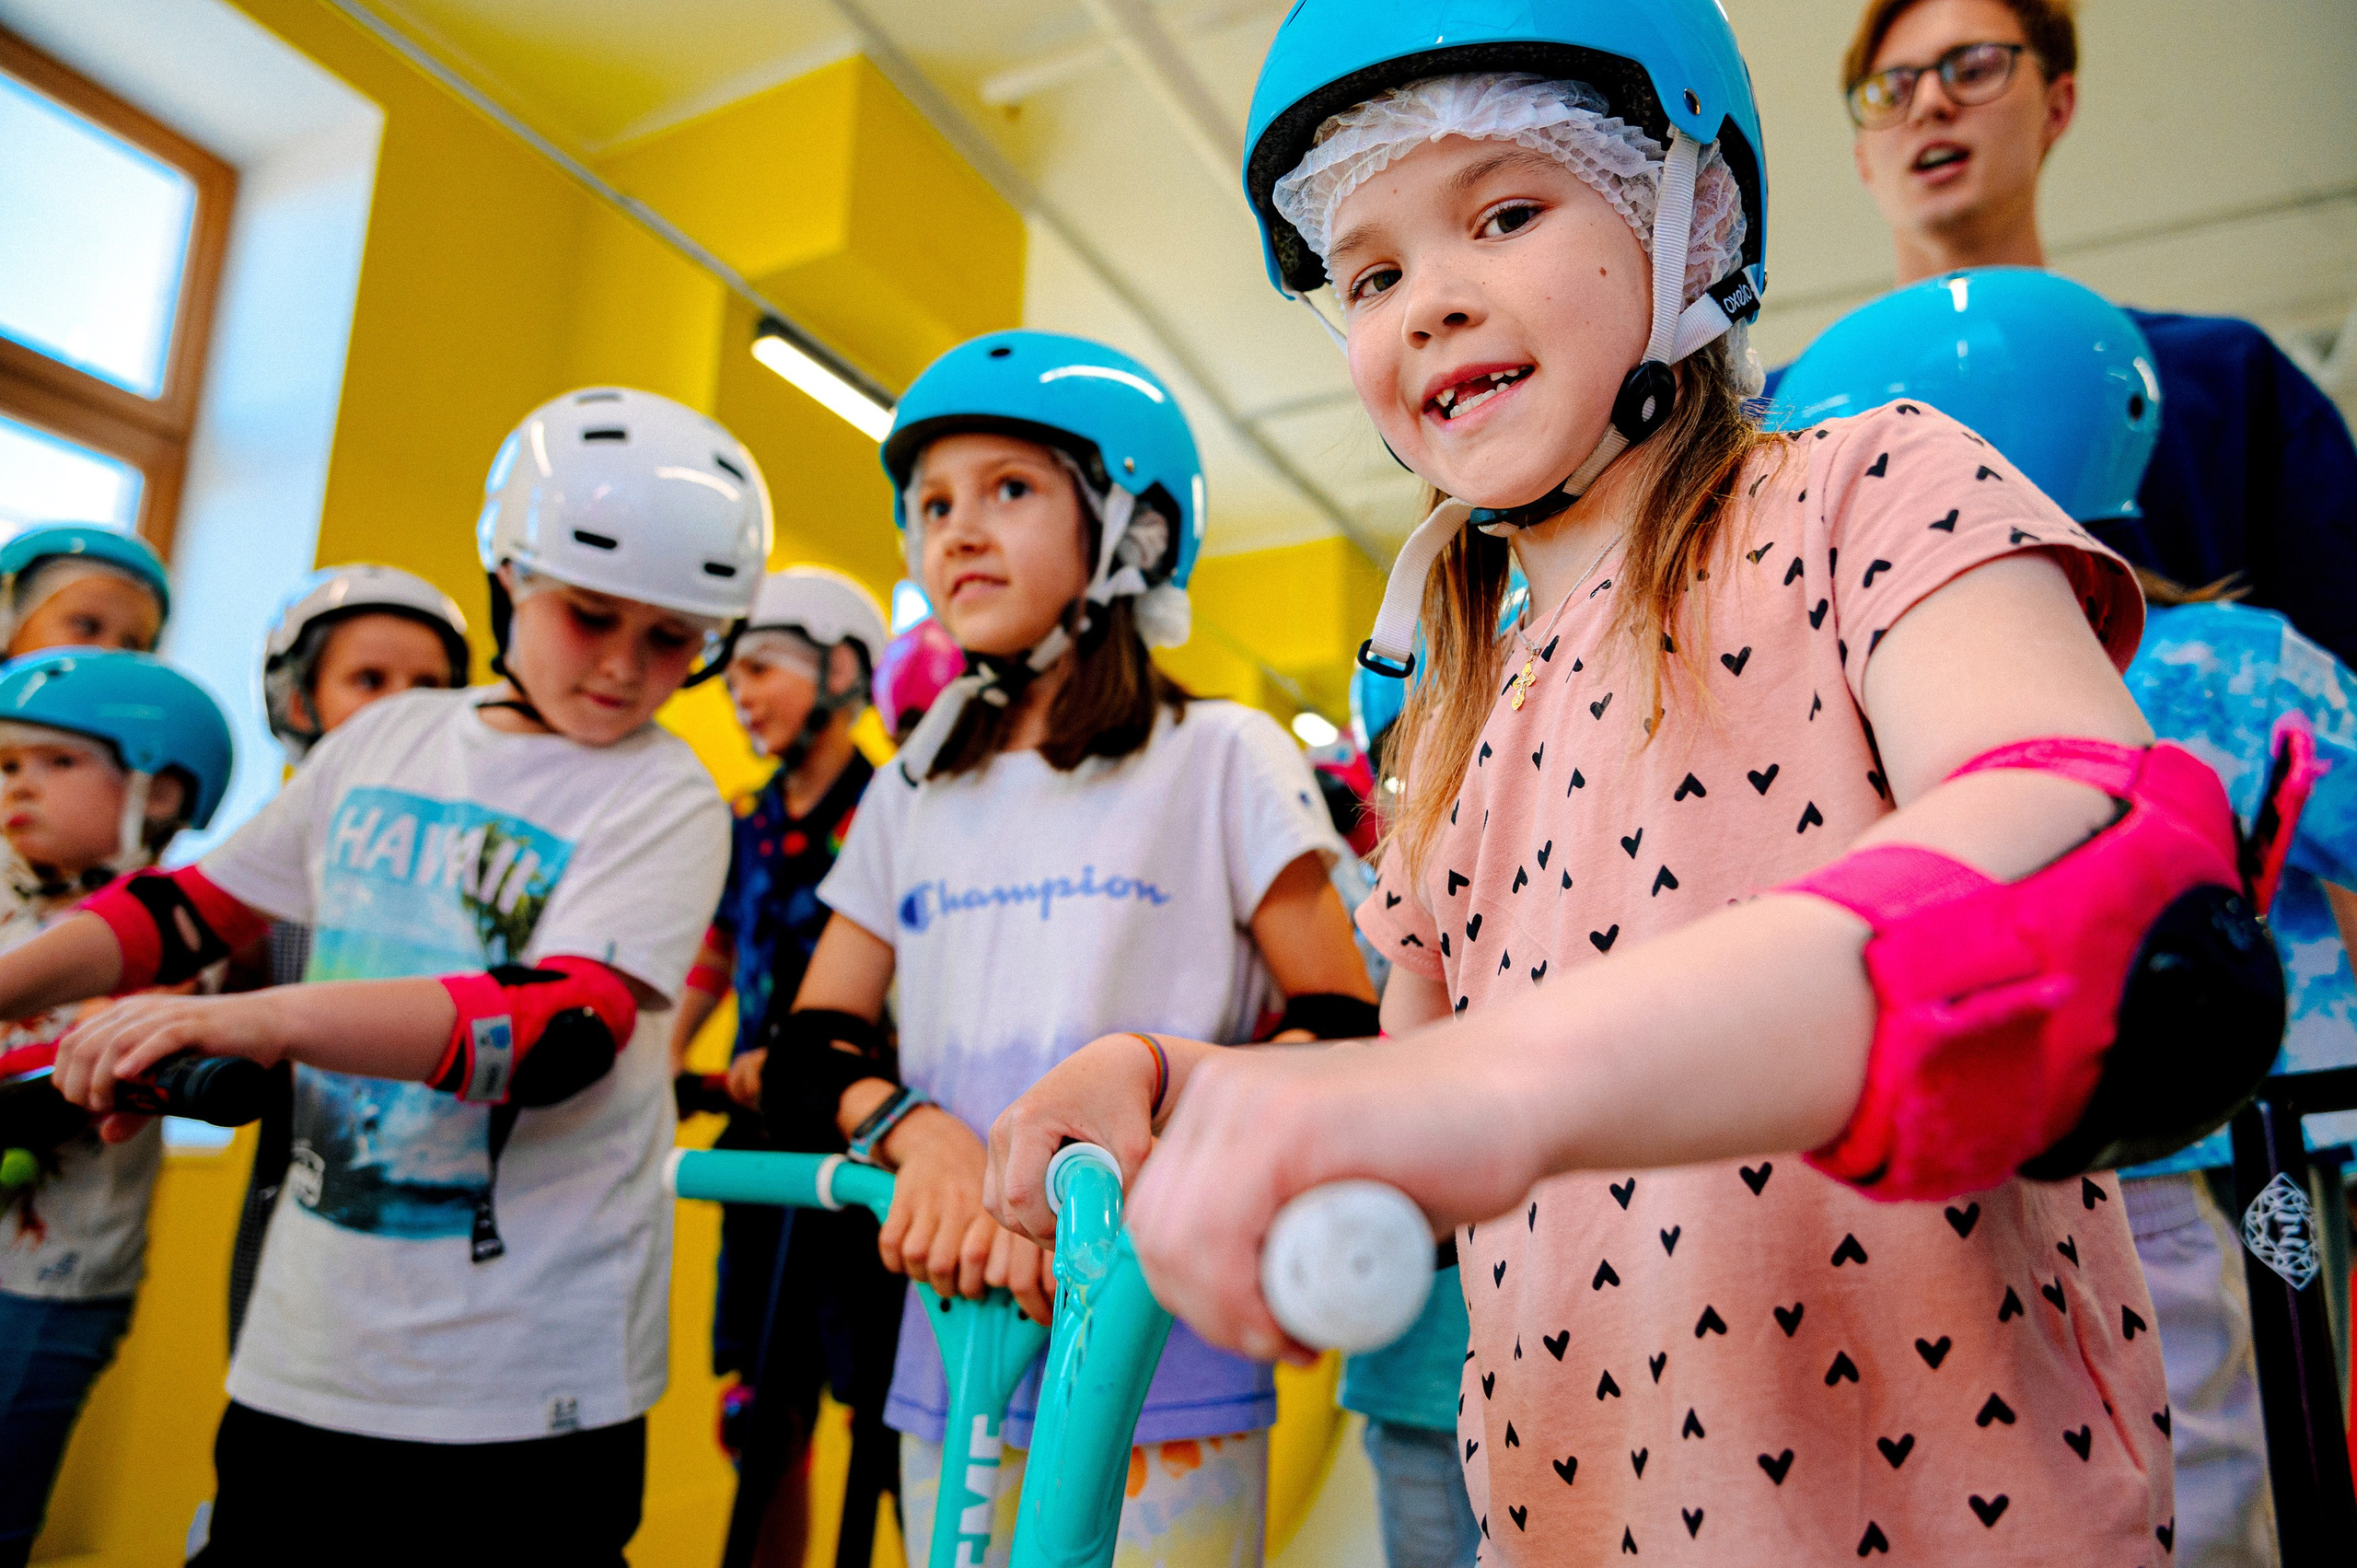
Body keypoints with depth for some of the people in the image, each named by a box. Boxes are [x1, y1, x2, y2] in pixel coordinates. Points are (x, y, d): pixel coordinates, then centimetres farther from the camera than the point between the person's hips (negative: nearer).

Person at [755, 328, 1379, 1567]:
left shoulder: (1218, 757, -3)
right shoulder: (911, 794, 10)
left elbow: (1348, 1034, -7)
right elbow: (807, 1049, 5)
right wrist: (917, 1128, -16)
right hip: (951, 1366, 4)